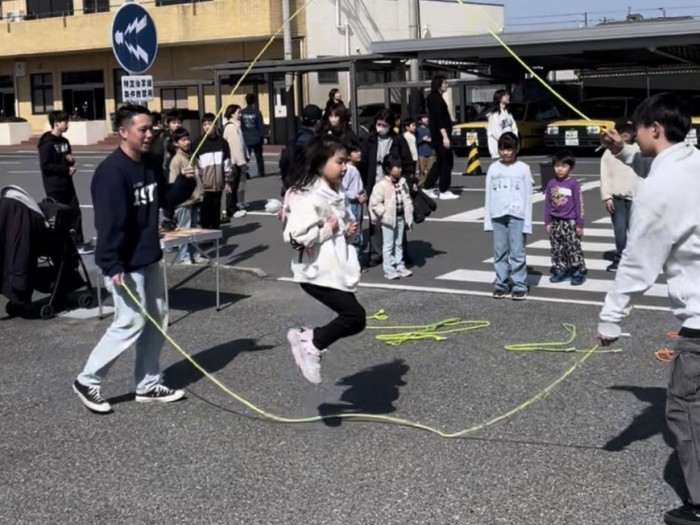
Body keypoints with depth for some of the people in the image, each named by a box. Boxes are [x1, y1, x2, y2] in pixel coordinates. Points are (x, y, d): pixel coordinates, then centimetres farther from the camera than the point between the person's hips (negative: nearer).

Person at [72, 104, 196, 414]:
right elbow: (108, 222, -25)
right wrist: (112, 265, -29)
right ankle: (87, 381, 12)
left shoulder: (151, 164, 6)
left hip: (149, 258, 9)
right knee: (131, 324, -4)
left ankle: (148, 386, 25)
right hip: (125, 264, -9)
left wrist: (185, 182, -2)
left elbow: (166, 200, 17)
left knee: (156, 321, 13)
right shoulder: (112, 171, -21)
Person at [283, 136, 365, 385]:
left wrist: (348, 231, 6)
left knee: (351, 318, 11)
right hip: (318, 273, -10)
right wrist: (327, 229, -18)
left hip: (336, 270, 10)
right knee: (355, 317, -12)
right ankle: (311, 345, 4)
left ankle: (306, 338, 22)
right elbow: (295, 237, -29)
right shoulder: (310, 197, -19)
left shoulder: (334, 193, 12)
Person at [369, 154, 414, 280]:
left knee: (399, 243, 16)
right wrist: (385, 213, -18)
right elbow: (374, 203, -17)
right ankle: (389, 270, 7)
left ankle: (400, 266, 26)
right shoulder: (381, 185, -17)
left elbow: (407, 199, 10)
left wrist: (409, 215, 6)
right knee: (388, 245, 2)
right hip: (388, 219, -6)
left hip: (401, 217, 6)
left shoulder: (402, 182, 4)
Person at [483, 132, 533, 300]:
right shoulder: (493, 168, 7)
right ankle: (501, 284, 15)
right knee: (500, 253, 7)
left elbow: (527, 197, 0)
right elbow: (489, 196, 9)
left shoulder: (523, 168, 0)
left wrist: (527, 222, -5)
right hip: (497, 216, 3)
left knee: (517, 253, -3)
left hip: (517, 216, -3)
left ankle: (519, 286, 2)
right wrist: (488, 220, 6)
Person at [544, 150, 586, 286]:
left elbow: (579, 205, -6)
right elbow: (547, 204, 8)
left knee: (574, 248, -2)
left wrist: (579, 224, -7)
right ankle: (560, 271, 20)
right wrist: (547, 223, 6)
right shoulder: (551, 184, 3)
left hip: (570, 222, -4)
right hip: (555, 222, 4)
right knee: (557, 249, 10)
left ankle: (578, 273, 5)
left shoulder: (573, 184, -8)